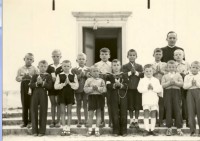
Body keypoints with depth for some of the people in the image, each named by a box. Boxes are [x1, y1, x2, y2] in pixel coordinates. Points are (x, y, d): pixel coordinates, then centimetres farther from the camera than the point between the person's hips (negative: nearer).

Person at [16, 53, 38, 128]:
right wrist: (22, 77, -11)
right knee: (24, 105, 6)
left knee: (31, 105, -2)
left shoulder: (34, 69, 3)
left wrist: (31, 77, -17)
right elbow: (17, 78, 7)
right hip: (23, 87, 3)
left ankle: (30, 122, 5)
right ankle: (24, 121, 13)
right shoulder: (21, 69, 11)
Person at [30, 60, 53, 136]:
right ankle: (35, 131, 11)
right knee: (34, 112, 3)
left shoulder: (48, 76, 5)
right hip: (35, 95, 2)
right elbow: (31, 85, 0)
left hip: (43, 95, -2)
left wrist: (42, 82, -18)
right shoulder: (35, 76, 11)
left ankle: (42, 131, 7)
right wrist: (37, 83, -16)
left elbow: (49, 86, -7)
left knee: (43, 113, 0)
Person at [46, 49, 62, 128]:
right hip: (51, 88, 3)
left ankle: (58, 121, 7)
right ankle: (53, 121, 13)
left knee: (58, 104, 0)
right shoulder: (49, 67, 9)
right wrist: (51, 79, -13)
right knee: (53, 104, 8)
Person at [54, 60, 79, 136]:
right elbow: (56, 86, -8)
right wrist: (64, 84, -17)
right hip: (62, 94, 0)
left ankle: (68, 128, 8)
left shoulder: (73, 76, 3)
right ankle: (64, 128, 4)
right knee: (62, 111, 0)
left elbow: (76, 86, -6)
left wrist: (69, 83, -19)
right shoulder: (59, 75, 2)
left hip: (70, 95, 0)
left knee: (69, 112, 3)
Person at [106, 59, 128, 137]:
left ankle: (123, 131, 11)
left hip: (123, 97, 1)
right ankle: (115, 131, 8)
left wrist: (120, 85, -22)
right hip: (113, 98, 0)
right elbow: (108, 86, -8)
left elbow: (126, 86, -5)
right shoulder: (109, 77, 6)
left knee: (123, 115, 2)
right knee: (115, 115, -1)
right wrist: (114, 85, -24)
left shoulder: (124, 76, 7)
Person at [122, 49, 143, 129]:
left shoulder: (139, 66, 11)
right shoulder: (125, 66, 6)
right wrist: (130, 72, -19)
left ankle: (136, 121, 11)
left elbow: (143, 74, -5)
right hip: (129, 88, -1)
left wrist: (136, 72, -16)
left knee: (137, 105, 3)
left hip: (138, 88, 1)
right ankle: (131, 121, 13)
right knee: (130, 106, 3)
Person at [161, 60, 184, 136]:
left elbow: (181, 83, 0)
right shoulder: (165, 76, 12)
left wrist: (175, 82, -15)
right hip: (167, 93, 1)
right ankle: (169, 128, 7)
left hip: (176, 92, -1)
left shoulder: (178, 75, 12)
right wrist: (169, 83, -15)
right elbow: (162, 85, -1)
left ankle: (179, 128, -2)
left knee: (177, 110, -5)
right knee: (168, 110, 0)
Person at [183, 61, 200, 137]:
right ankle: (192, 131, 2)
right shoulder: (187, 76, 11)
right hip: (190, 92, 1)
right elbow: (184, 86, 0)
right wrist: (191, 83, -11)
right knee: (191, 111, -2)